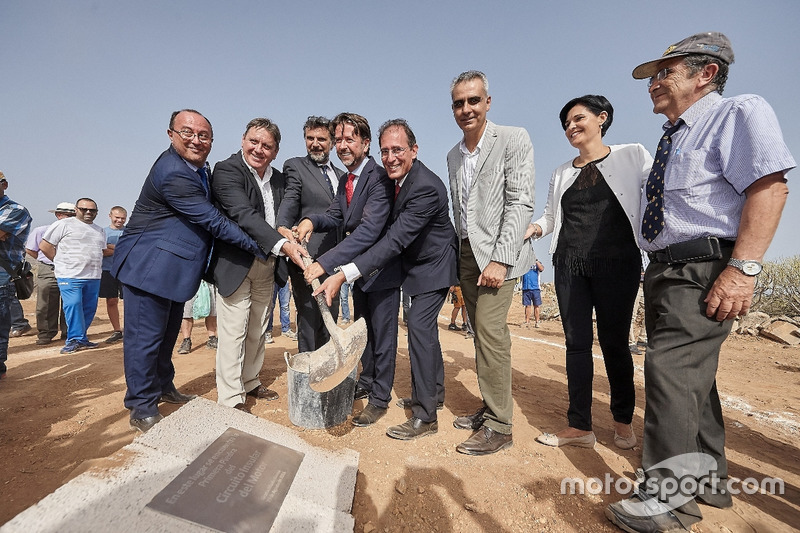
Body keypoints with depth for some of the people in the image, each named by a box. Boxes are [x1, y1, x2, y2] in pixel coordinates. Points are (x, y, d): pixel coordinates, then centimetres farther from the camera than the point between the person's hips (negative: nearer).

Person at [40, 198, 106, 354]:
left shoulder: (100, 230, 18)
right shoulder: (64, 224, 0)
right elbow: (44, 245, -1)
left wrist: (96, 266, 13)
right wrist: (62, 262, 1)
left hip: (93, 277, 5)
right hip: (70, 276, -5)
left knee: (90, 308, 6)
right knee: (73, 306, -10)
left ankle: (81, 338, 16)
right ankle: (75, 339, -2)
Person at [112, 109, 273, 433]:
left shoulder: (199, 169, 8)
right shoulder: (173, 173, -23)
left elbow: (209, 215, 10)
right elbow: (213, 222, -26)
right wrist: (260, 245, -23)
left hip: (173, 268, 10)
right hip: (149, 267, -10)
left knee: (168, 331, 21)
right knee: (146, 335, 0)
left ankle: (163, 388, 39)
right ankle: (142, 409, 15)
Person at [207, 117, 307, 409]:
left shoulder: (279, 178, 9)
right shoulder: (226, 170, -12)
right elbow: (243, 215, -26)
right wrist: (283, 244, -37)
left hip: (268, 266, 7)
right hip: (236, 263, -6)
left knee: (258, 330, 16)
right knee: (233, 332, -2)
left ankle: (250, 382, 33)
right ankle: (230, 400, 10)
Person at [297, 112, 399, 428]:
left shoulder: (379, 178, -22)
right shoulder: (345, 180, 7)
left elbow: (369, 230, -32)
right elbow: (335, 216, 9)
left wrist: (326, 262, -36)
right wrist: (312, 220, -15)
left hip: (382, 269, -9)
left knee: (382, 335, 5)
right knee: (363, 330, 21)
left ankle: (380, 398, 22)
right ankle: (366, 382, 41)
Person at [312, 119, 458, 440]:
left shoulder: (425, 188, -31)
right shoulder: (393, 177, -3)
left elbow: (395, 240, -37)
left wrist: (345, 274, -42)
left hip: (434, 266, -9)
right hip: (418, 263, 9)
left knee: (419, 326, -14)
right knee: (424, 326, 17)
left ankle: (425, 416, -1)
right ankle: (434, 392, 36)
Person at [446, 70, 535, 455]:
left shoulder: (513, 139, -4)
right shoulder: (453, 155, 16)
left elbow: (521, 203, -12)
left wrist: (500, 259, -19)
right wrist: (459, 258, 11)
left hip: (496, 253, -6)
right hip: (466, 253, 7)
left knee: (489, 331, -12)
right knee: (482, 333, 10)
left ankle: (498, 426, 1)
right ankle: (489, 408, 23)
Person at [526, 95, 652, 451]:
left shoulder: (633, 156, 6)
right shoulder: (561, 174, 16)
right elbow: (550, 216, 18)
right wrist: (534, 228, -5)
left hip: (616, 262, -3)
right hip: (569, 264, 3)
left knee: (614, 342, 3)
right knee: (577, 343, 3)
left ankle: (623, 421, 26)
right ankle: (580, 426, 14)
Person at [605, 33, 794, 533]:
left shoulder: (739, 112, -4)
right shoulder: (674, 136, 21)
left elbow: (769, 187, -16)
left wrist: (743, 267, -25)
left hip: (704, 270, -9)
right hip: (665, 268, 9)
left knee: (671, 368, -12)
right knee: (693, 372, 15)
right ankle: (709, 478, 31)